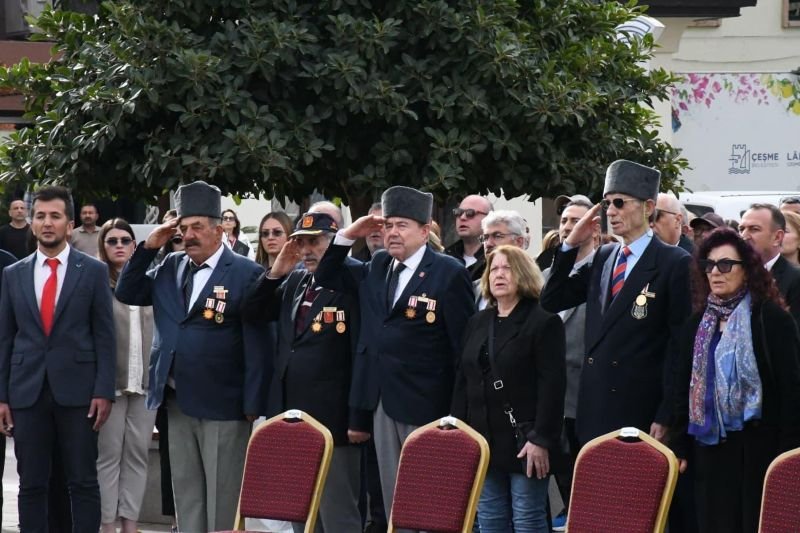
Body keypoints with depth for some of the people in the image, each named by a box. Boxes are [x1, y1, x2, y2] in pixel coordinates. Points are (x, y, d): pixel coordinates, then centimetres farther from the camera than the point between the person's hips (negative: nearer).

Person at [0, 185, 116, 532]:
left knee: (83, 482, 0)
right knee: (31, 484, 4)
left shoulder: (93, 271, 3)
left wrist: (104, 391, -7)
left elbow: (104, 336, 1)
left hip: (77, 390, -2)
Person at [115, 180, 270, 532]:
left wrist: (253, 406, -13)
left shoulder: (245, 274, -9)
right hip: (178, 401, 6)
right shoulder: (171, 268, 11)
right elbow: (126, 293, 12)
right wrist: (148, 248, 1)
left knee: (222, 499, 0)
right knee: (186, 493, 12)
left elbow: (257, 345, -11)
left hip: (223, 406, -6)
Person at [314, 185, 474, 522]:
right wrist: (349, 236, 7)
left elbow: (463, 342, -8)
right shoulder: (377, 267, 13)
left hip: (425, 405, -6)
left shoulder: (449, 273, -7)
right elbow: (327, 278, 23)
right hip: (384, 402, 6)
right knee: (393, 499, 9)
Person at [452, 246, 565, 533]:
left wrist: (541, 439, -18)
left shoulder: (544, 323, -5)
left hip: (524, 442, -6)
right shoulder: (477, 323, 16)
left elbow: (552, 385, -12)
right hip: (483, 441, 7)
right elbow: (463, 382, 16)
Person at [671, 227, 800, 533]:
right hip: (710, 446, 5)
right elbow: (683, 388, 14)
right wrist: (680, 447, 8)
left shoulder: (772, 319, -6)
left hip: (759, 450, -5)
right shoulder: (698, 324, 12)